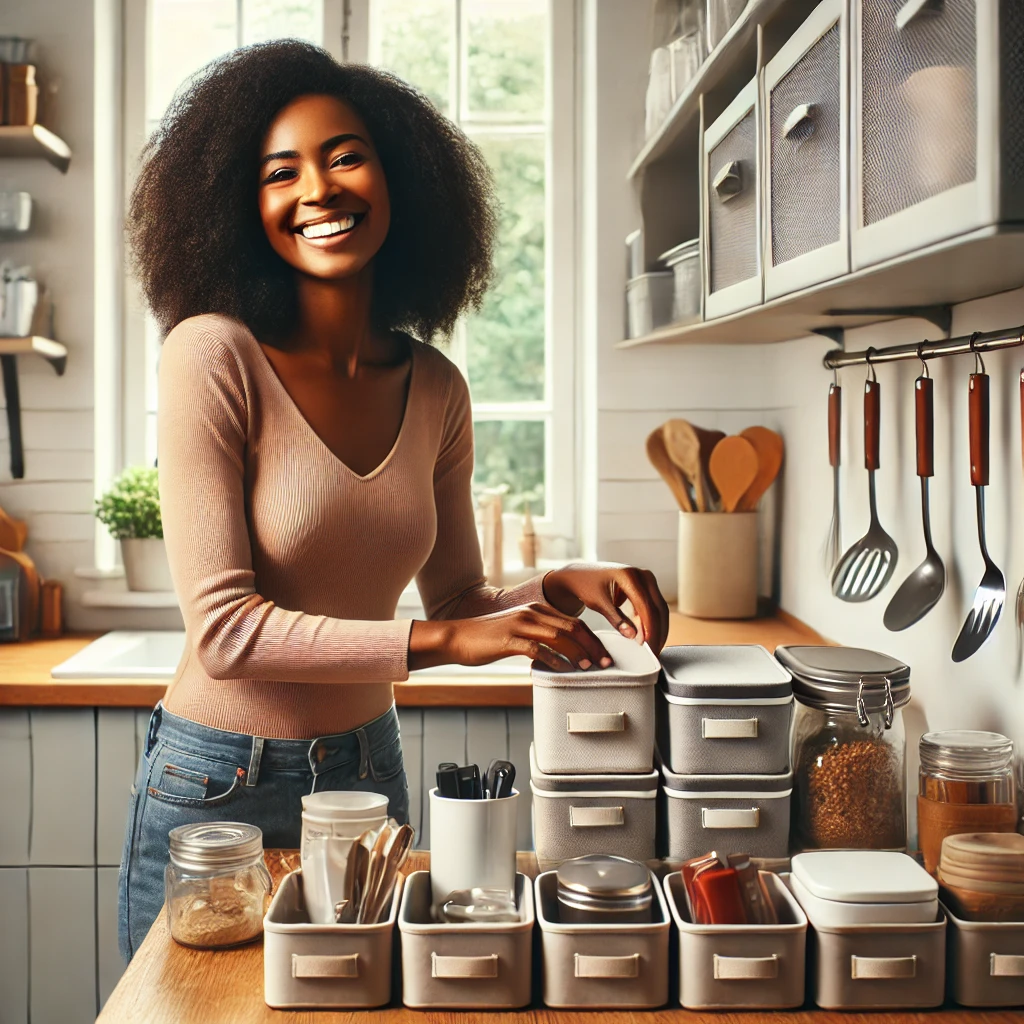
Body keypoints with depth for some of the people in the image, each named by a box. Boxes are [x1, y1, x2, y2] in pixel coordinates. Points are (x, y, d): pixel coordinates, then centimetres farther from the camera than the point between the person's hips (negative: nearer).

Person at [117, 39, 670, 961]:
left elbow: (457, 598, 7)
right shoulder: (215, 356, -18)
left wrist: (558, 589, -12)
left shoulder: (434, 389, -2)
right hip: (220, 786, -4)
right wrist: (440, 639, -27)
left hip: (366, 768, 5)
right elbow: (223, 628, -22)